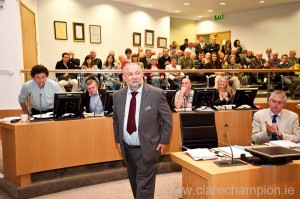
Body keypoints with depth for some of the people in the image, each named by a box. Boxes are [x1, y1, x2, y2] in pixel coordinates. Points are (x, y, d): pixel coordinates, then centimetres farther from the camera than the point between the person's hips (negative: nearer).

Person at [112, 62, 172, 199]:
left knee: (144, 186, 1)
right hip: (127, 148, 5)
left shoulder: (156, 94, -15)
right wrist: (118, 140, 11)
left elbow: (167, 119, -7)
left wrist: (163, 141, -7)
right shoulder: (118, 96, -2)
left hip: (147, 148, -4)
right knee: (134, 182, 21)